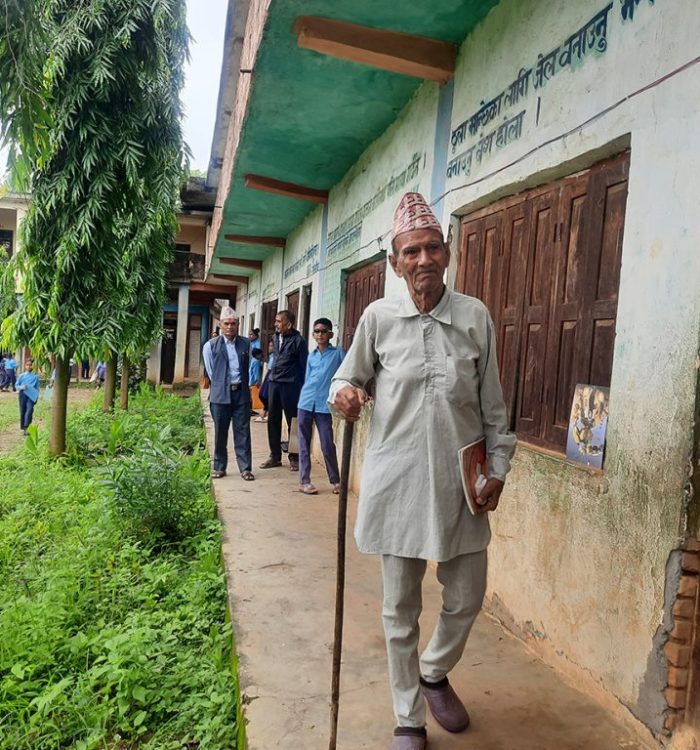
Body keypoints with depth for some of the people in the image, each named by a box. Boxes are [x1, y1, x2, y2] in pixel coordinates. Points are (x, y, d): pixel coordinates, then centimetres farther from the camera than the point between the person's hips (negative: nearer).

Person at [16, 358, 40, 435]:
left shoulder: (35, 377, 3)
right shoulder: (22, 376, 4)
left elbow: (37, 388, 8)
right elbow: (16, 385, 6)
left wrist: (37, 397, 2)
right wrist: (22, 387, -15)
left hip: (31, 396, -1)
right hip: (23, 395, 1)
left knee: (29, 411, -17)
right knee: (22, 412, 7)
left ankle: (26, 427, -16)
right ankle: (23, 428, 19)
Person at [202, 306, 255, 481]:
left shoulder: (246, 344, 6)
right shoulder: (211, 346, -1)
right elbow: (211, 372, 4)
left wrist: (242, 386, 11)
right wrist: (222, 387, 6)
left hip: (242, 394, 1)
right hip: (220, 395, -1)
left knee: (243, 432, 3)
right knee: (220, 433, 7)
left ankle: (245, 467, 8)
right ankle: (219, 467, 18)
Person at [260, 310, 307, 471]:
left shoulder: (298, 340, -9)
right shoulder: (276, 337, 10)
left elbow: (304, 365, -8)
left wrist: (302, 389, -9)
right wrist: (272, 376, 14)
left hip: (290, 385, -6)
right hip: (273, 382, 6)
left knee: (292, 422, 3)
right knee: (273, 420, 9)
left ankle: (294, 458, 13)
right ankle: (275, 456, 19)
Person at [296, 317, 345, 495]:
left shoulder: (338, 353, 1)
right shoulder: (311, 356, 12)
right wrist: (306, 396, 11)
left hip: (324, 405, -3)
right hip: (305, 403, 4)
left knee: (327, 446, -1)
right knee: (304, 444, 6)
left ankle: (335, 480, 15)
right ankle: (304, 481, 14)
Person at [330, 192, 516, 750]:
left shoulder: (475, 316, 0)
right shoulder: (379, 317, -2)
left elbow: (493, 402, 6)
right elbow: (351, 375, 10)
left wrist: (498, 466, 4)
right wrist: (344, 392, -12)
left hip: (459, 483, 2)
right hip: (397, 480, -1)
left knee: (467, 598, 13)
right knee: (401, 609, 11)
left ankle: (435, 674, 46)